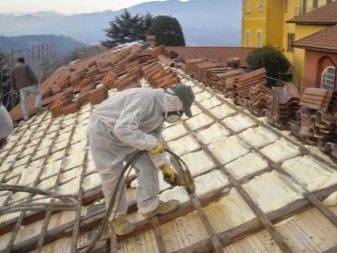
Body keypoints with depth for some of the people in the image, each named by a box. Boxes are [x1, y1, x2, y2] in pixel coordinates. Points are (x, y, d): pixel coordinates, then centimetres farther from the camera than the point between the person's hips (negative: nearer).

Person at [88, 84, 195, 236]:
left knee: (147, 164, 5)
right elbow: (123, 129, -37)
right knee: (112, 178, 2)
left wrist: (165, 166, 3)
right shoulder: (145, 99, -30)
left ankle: (150, 206, 18)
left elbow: (155, 141, 7)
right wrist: (150, 143, -30)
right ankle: (116, 216, 22)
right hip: (104, 133, -9)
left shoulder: (161, 110, 0)